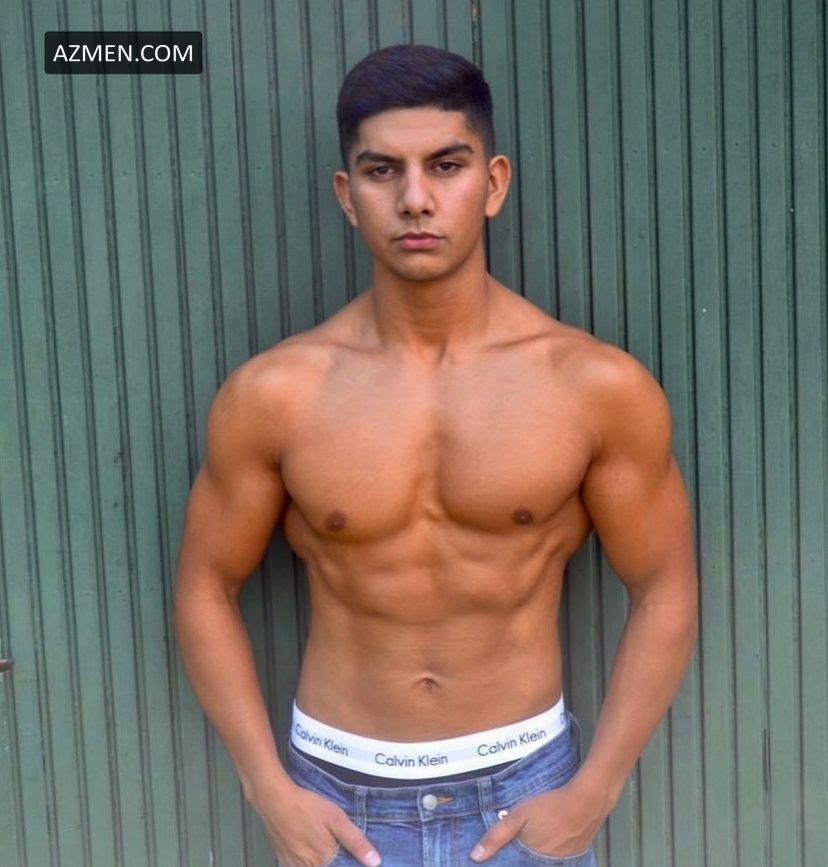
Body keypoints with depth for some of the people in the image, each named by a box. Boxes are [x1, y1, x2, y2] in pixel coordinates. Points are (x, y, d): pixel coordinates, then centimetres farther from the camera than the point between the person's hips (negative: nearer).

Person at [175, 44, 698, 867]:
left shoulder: (600, 386, -11)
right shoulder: (271, 396, -10)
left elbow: (664, 592, -3)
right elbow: (207, 589, 0)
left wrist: (592, 792, -7)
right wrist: (270, 789, -5)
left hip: (524, 787, 0)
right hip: (340, 796, 1)